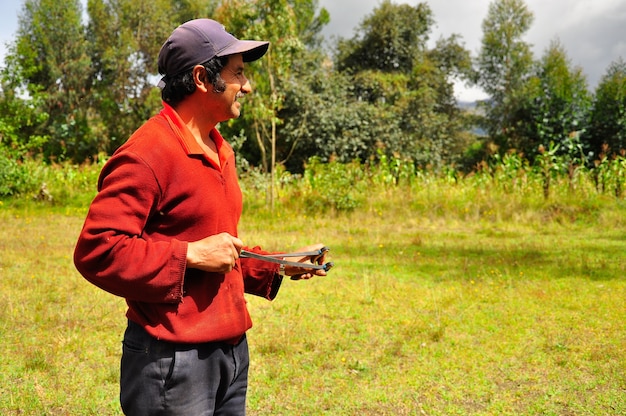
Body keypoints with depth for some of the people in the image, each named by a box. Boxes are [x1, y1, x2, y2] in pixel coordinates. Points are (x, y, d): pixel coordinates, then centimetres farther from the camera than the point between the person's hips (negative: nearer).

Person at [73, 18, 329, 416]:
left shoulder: (219, 151, 14)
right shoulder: (148, 153, -16)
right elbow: (96, 251, -21)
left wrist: (277, 268, 12)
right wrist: (190, 255, -22)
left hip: (232, 352, 9)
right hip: (173, 362, -9)